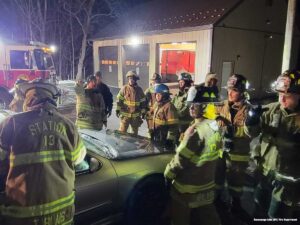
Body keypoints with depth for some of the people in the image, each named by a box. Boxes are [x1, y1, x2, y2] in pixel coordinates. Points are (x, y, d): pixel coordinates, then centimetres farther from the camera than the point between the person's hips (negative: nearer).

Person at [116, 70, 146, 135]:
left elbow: (143, 101, 7)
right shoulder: (124, 88, -3)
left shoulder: (139, 89, 3)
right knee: (122, 131, -6)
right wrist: (118, 109, -7)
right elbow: (119, 100, -2)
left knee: (135, 131, 15)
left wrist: (143, 112, 5)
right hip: (125, 114, -2)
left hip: (136, 115, 2)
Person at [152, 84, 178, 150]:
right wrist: (152, 132, 22)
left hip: (165, 139, -9)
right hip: (157, 138, 9)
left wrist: (170, 139, -22)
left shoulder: (169, 106, -19)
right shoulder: (157, 105, 10)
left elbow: (173, 125, -22)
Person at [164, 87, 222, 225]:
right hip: (207, 184, 8)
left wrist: (167, 174, -6)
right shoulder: (215, 127, 0)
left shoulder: (196, 130, -27)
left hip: (187, 187, -8)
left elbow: (181, 158, -21)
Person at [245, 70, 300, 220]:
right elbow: (252, 133, -8)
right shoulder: (271, 109, -7)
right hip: (265, 170, 3)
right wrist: (251, 122, -27)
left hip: (288, 177, -3)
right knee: (260, 208, 24)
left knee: (277, 216, 12)